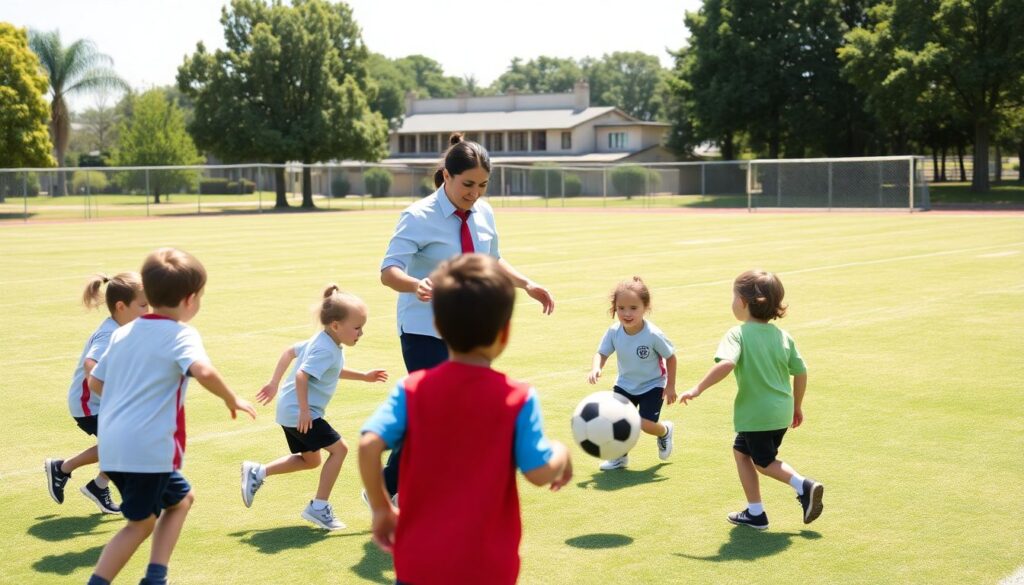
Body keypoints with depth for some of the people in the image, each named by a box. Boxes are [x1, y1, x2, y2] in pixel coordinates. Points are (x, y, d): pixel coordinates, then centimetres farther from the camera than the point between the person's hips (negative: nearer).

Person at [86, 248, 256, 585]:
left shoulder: (123, 333, 14)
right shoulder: (181, 335, -8)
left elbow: (95, 383, 17)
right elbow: (203, 371, -28)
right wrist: (231, 399, -12)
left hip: (113, 444, 8)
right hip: (148, 447, -8)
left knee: (180, 498, 22)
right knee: (141, 523, 8)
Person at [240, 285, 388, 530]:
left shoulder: (320, 341, 10)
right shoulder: (326, 350, -21)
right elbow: (301, 375, -31)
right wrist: (304, 410, -28)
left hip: (290, 411, 10)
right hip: (299, 413, -10)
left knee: (310, 459, 21)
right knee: (339, 448, -7)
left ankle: (257, 472, 20)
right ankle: (319, 507, -3)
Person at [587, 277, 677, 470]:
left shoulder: (653, 335, -28)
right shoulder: (614, 332, -19)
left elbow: (671, 357, -14)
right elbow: (602, 353, -10)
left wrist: (670, 386, -8)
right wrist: (595, 368, -33)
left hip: (652, 385, -4)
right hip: (625, 384, 4)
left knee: (645, 424, -16)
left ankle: (665, 430, 22)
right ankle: (620, 456, 20)